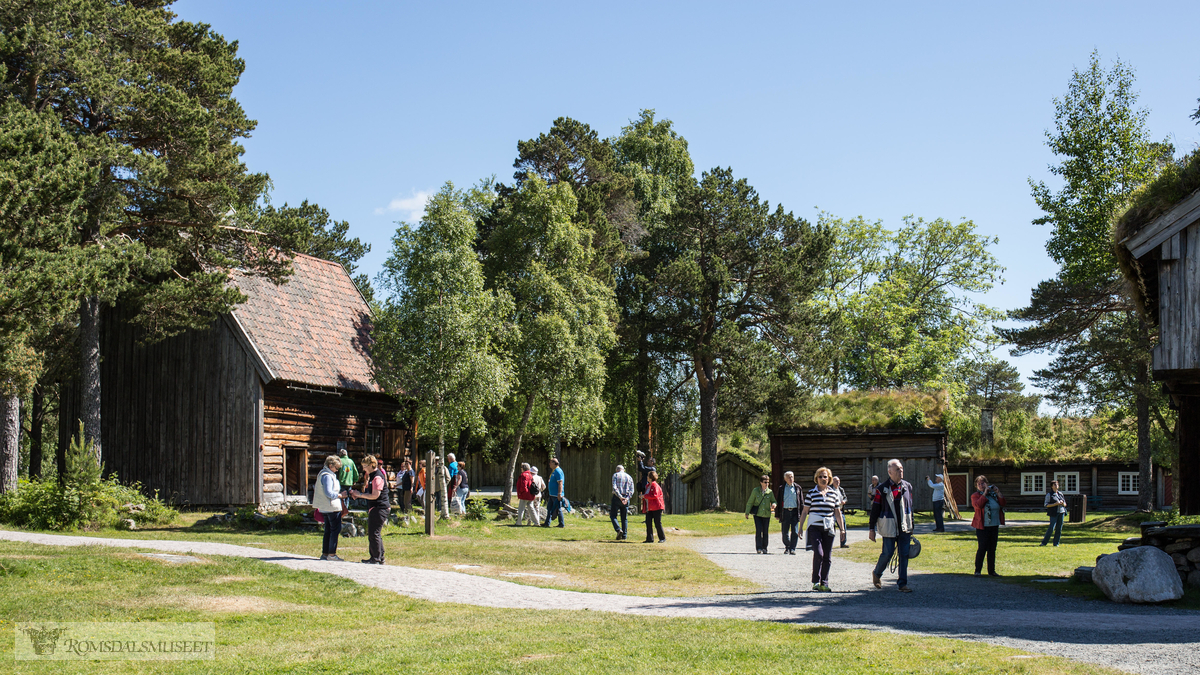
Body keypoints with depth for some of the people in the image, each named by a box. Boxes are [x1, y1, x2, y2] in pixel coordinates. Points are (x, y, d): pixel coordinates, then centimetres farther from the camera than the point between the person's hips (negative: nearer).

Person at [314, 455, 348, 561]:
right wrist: (340, 495, -12)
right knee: (336, 529, -5)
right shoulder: (327, 476, -17)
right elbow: (329, 493, -22)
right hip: (332, 507, -10)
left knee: (328, 530, 13)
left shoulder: (322, 474, 16)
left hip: (325, 508, 10)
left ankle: (325, 553, 15)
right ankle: (332, 554, -6)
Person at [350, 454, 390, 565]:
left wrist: (360, 494, -13)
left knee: (374, 533, -9)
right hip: (374, 509, 11)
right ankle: (380, 558, 19)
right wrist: (358, 495, 12)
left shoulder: (377, 477, -16)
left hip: (379, 509, -11)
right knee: (376, 534, 14)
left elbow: (375, 496, -21)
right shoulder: (373, 476, 18)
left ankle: (376, 558, -6)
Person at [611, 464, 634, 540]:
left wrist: (620, 497, -19)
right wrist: (627, 498, -9)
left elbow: (614, 487, -13)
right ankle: (624, 536, 6)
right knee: (624, 518, 9)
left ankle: (619, 530, -19)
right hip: (626, 499, 4)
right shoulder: (629, 477, 14)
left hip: (616, 497, -4)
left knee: (613, 516, 3)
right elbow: (632, 490, 3)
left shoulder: (615, 475, 2)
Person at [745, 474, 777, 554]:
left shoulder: (770, 492, 4)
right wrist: (747, 513, 3)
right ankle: (759, 548, -8)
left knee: (766, 532, 5)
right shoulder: (755, 491, -1)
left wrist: (773, 505, -11)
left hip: (766, 515, 2)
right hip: (757, 514, -2)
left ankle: (764, 548, 16)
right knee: (759, 530, -13)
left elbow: (773, 501, 14)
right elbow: (750, 502, 4)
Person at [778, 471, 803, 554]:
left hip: (795, 512, -1)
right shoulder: (781, 488, 7)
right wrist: (778, 514, 4)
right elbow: (779, 501, 8)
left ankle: (792, 549, -5)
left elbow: (801, 501, 9)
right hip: (785, 512, 1)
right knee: (785, 532, 6)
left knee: (795, 532, -8)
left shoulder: (797, 488, 7)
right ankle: (787, 547, 27)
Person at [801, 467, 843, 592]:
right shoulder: (811, 493, 3)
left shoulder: (834, 494, 9)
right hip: (814, 528, -3)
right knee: (818, 553, -16)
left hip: (828, 529, 3)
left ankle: (824, 583, 13)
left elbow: (837, 512, 12)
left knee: (827, 557, 3)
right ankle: (816, 581, -3)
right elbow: (805, 512, 6)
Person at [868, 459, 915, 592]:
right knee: (887, 553, 1)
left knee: (904, 555, 2)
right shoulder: (882, 488, -5)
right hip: (889, 527, -4)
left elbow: (910, 507, 15)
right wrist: (871, 528, -2)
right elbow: (875, 509, -2)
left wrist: (911, 527, 15)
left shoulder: (907, 486, 8)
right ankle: (876, 573, 29)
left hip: (905, 527, 4)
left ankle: (903, 584, 8)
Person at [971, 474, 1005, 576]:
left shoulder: (993, 494, 12)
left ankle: (991, 571, 16)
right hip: (982, 527, -5)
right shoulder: (975, 495, -2)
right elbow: (977, 505, -20)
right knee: (982, 548, -8)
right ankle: (977, 571, 1)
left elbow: (1002, 504, 6)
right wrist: (985, 493, -18)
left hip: (994, 526, 5)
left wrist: (998, 493, -5)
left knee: (992, 549, 9)